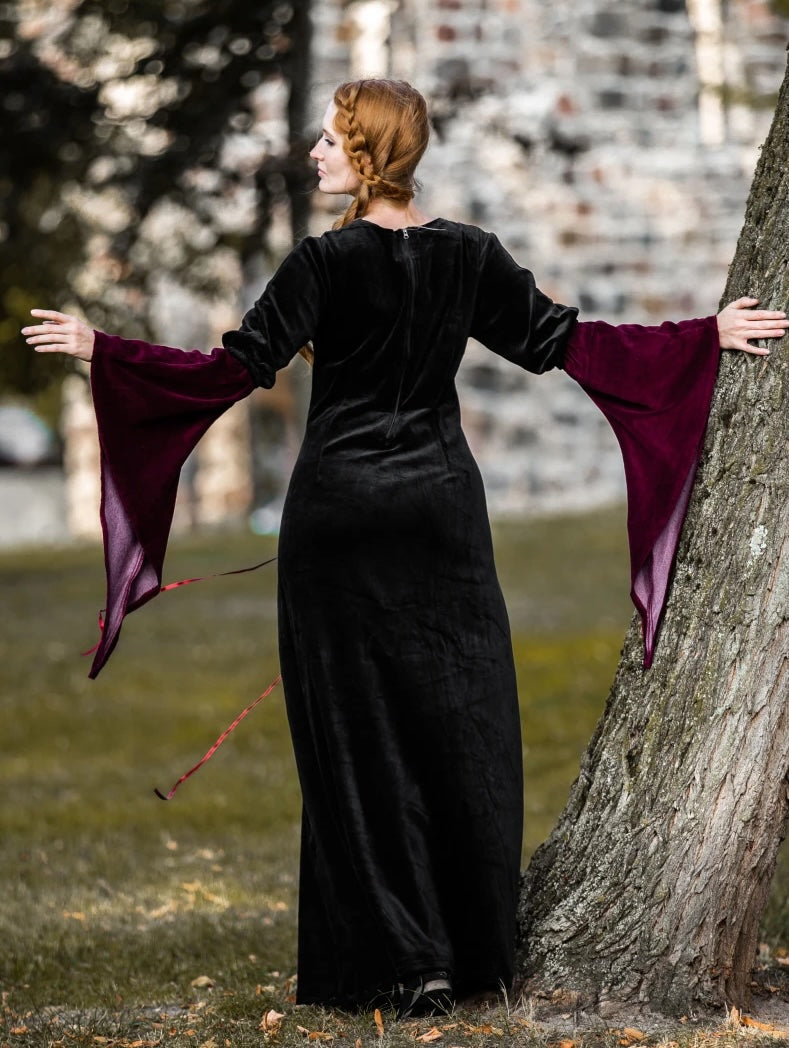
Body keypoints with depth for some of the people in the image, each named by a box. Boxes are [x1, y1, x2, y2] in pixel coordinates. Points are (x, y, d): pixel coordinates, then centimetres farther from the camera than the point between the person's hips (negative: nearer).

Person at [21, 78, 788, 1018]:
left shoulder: (326, 263, -12)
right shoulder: (469, 255, 2)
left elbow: (238, 368, -15)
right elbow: (559, 341, 8)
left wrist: (99, 350, -10)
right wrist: (712, 334, 19)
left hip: (342, 508, -4)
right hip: (441, 506, 4)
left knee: (358, 734, 2)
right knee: (462, 726, 9)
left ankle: (403, 960, -1)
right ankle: (478, 955, 12)